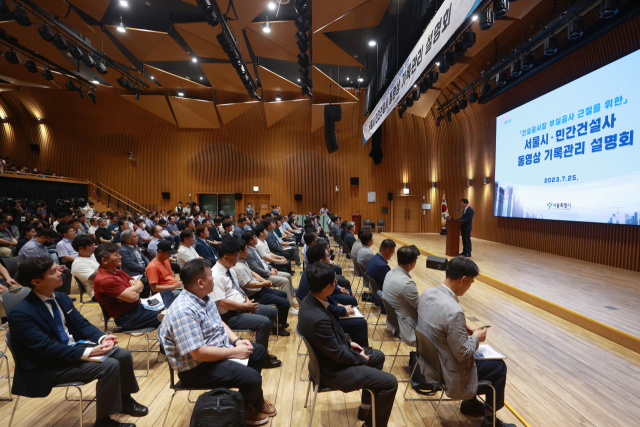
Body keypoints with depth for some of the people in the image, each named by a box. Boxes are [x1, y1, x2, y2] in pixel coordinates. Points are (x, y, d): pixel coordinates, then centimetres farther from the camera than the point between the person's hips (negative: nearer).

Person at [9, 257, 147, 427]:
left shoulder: (62, 298, 2)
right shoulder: (21, 314, -22)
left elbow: (82, 323, 6)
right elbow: (47, 347, -26)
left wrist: (101, 338, -14)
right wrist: (87, 352, -30)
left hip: (74, 349, 8)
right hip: (51, 366, -8)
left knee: (123, 354, -3)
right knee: (109, 365, -24)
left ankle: (124, 400, 20)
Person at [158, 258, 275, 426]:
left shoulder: (204, 297, -1)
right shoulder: (184, 311, -31)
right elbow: (198, 354, -31)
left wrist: (236, 340, -5)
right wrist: (235, 352, -22)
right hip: (196, 368, -10)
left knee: (259, 350, 14)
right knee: (252, 378, -21)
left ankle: (253, 398, 31)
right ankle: (244, 408, 14)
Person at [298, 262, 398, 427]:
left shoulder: (309, 301, -8)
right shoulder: (318, 319, -37)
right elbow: (338, 354, -25)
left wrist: (348, 342, 7)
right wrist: (362, 359, -9)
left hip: (330, 356, 10)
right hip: (334, 371, -9)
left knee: (378, 356, 23)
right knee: (390, 383, -6)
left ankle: (366, 407, 36)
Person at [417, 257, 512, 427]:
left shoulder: (427, 293, -9)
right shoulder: (454, 311, -35)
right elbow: (462, 353, -24)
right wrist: (476, 337, -6)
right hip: (447, 373, -7)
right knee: (499, 367, 13)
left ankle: (470, 403, 45)